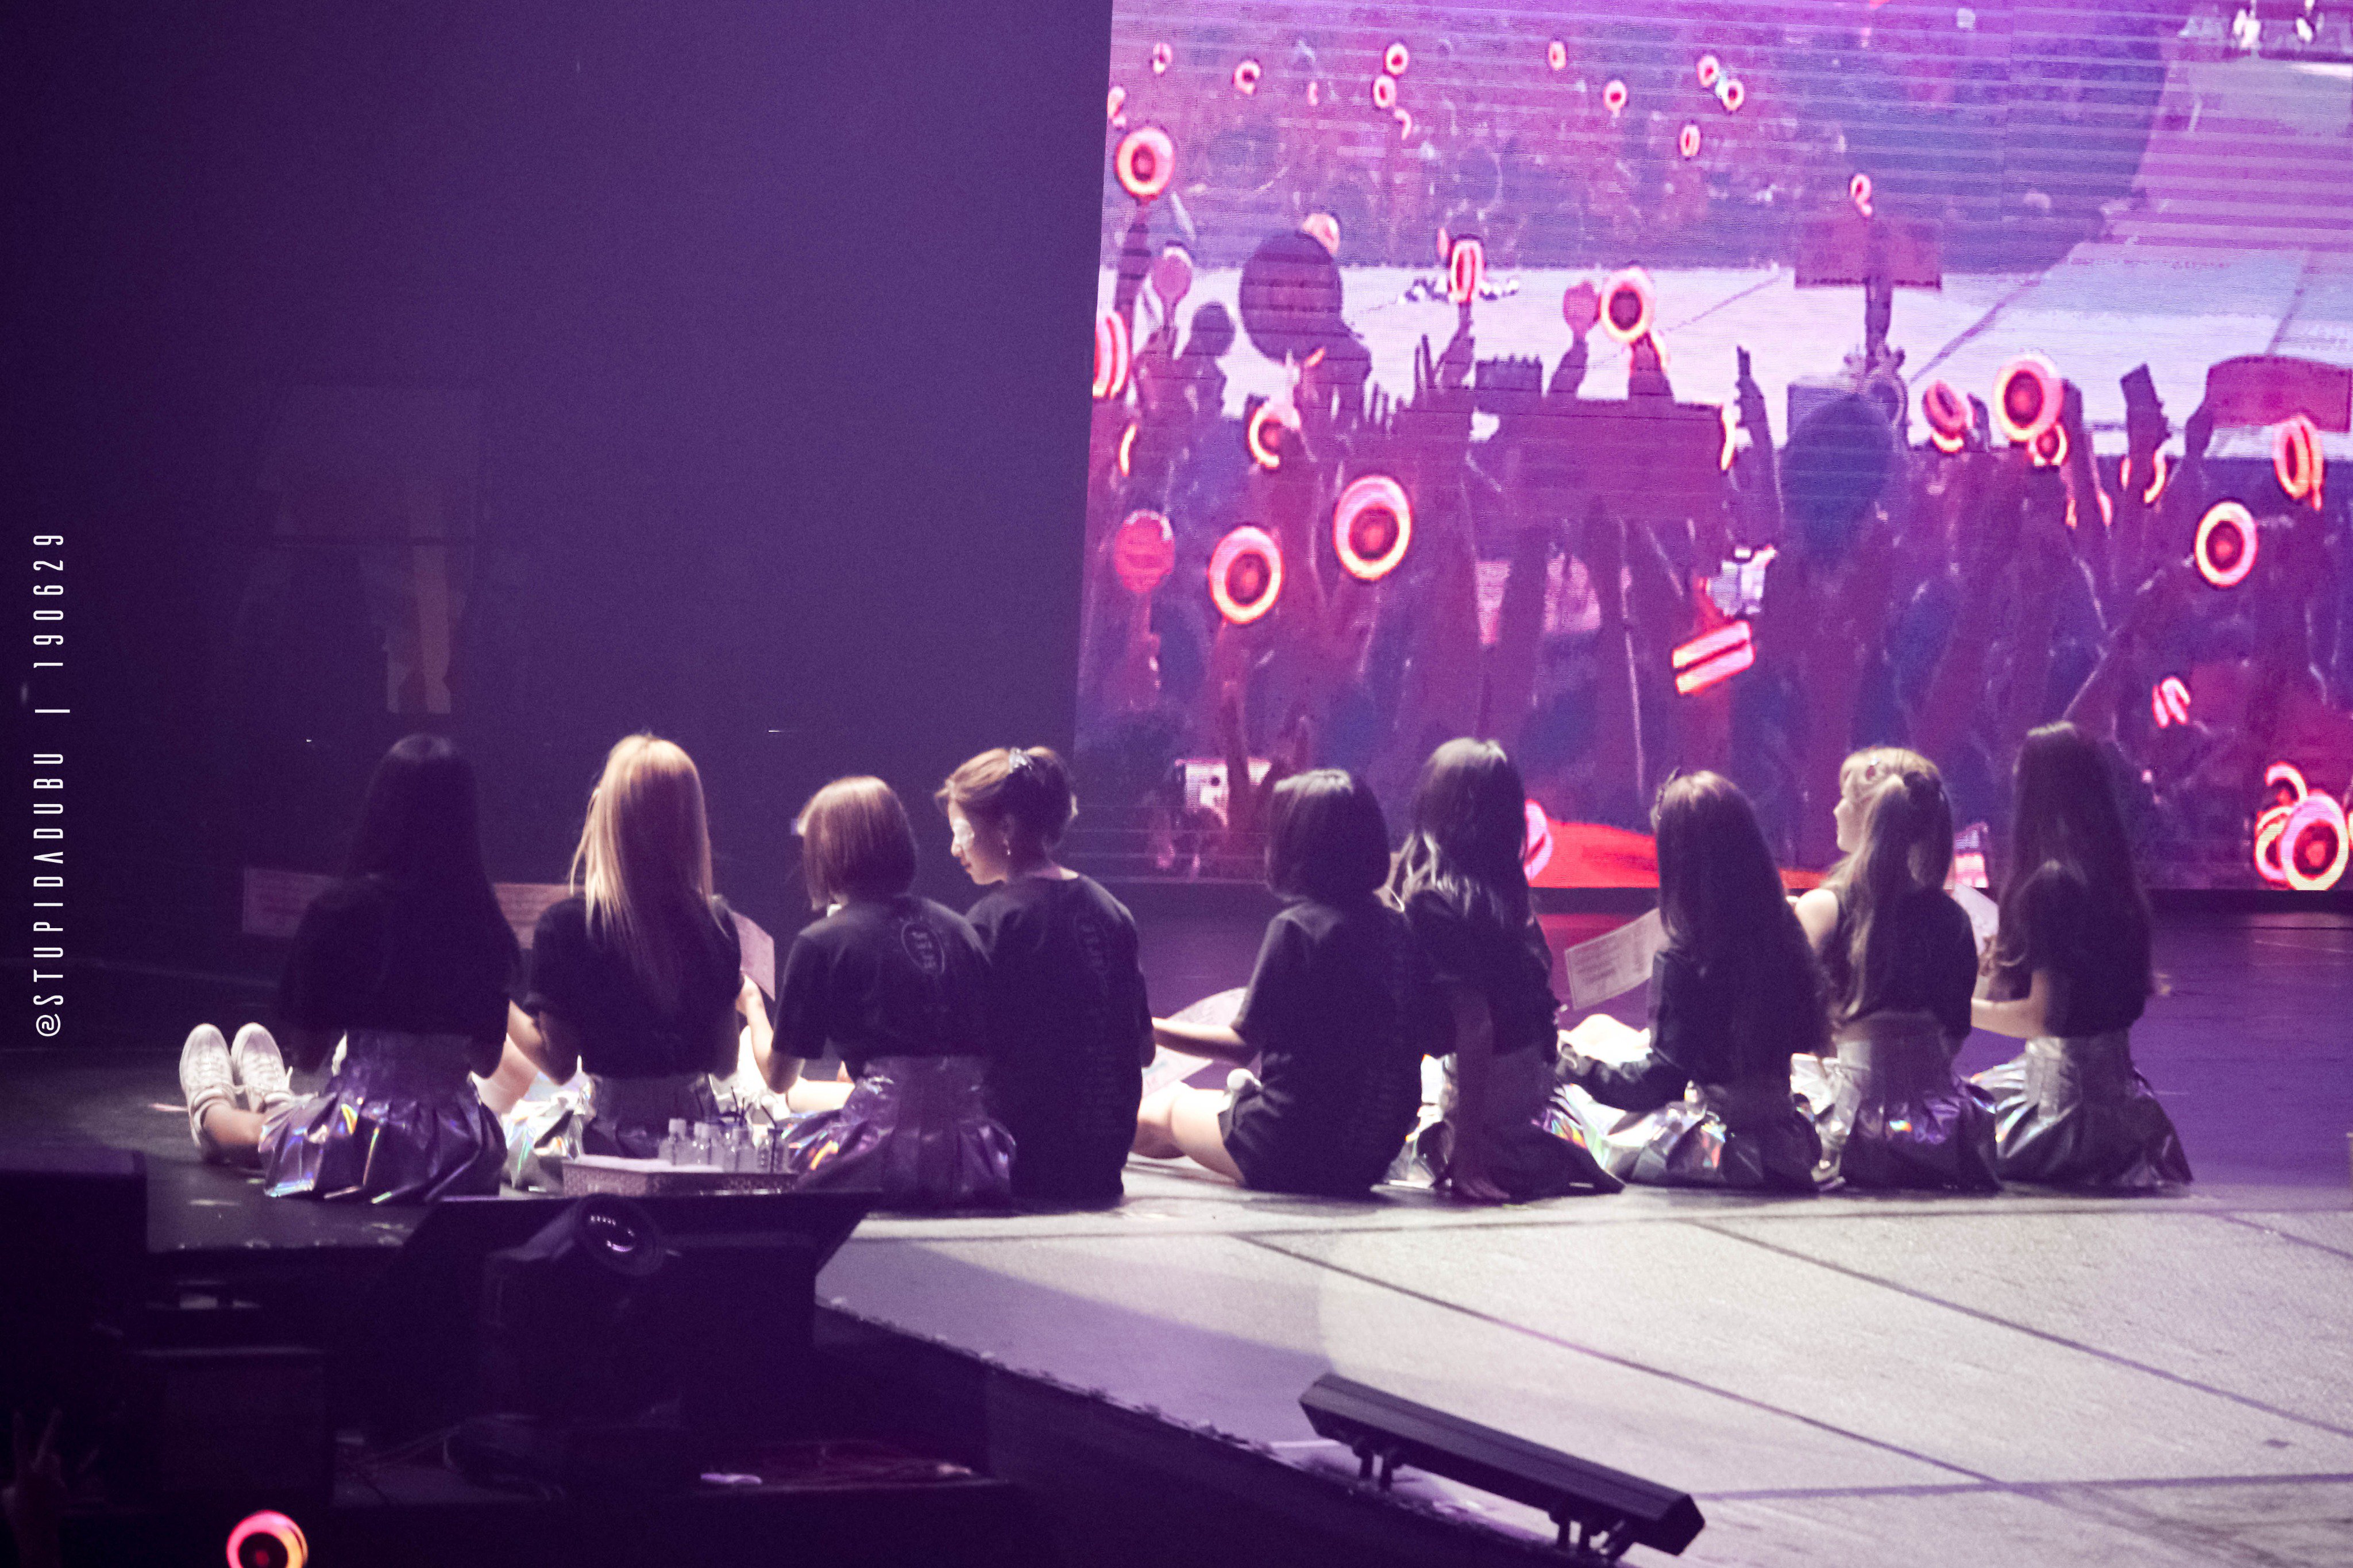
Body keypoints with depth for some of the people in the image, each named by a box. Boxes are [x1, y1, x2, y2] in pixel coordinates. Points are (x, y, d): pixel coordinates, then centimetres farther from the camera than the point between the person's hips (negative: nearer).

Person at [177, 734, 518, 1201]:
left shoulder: (341, 912, -14)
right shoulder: (485, 923, -5)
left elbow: (308, 1052, -6)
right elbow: (488, 1058, 6)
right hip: (459, 1155, 4)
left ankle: (210, 1111, 65)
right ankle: (277, 1104, 70)